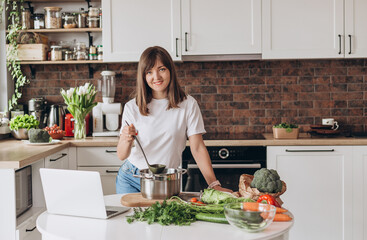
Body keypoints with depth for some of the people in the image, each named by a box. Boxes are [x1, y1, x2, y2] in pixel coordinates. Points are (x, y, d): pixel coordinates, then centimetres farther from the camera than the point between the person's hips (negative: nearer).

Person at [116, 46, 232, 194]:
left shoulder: (188, 104, -5)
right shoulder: (132, 107, -3)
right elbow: (121, 155, -4)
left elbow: (197, 148, -6)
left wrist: (214, 184, -13)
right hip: (131, 179, 1)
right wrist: (127, 140, -26)